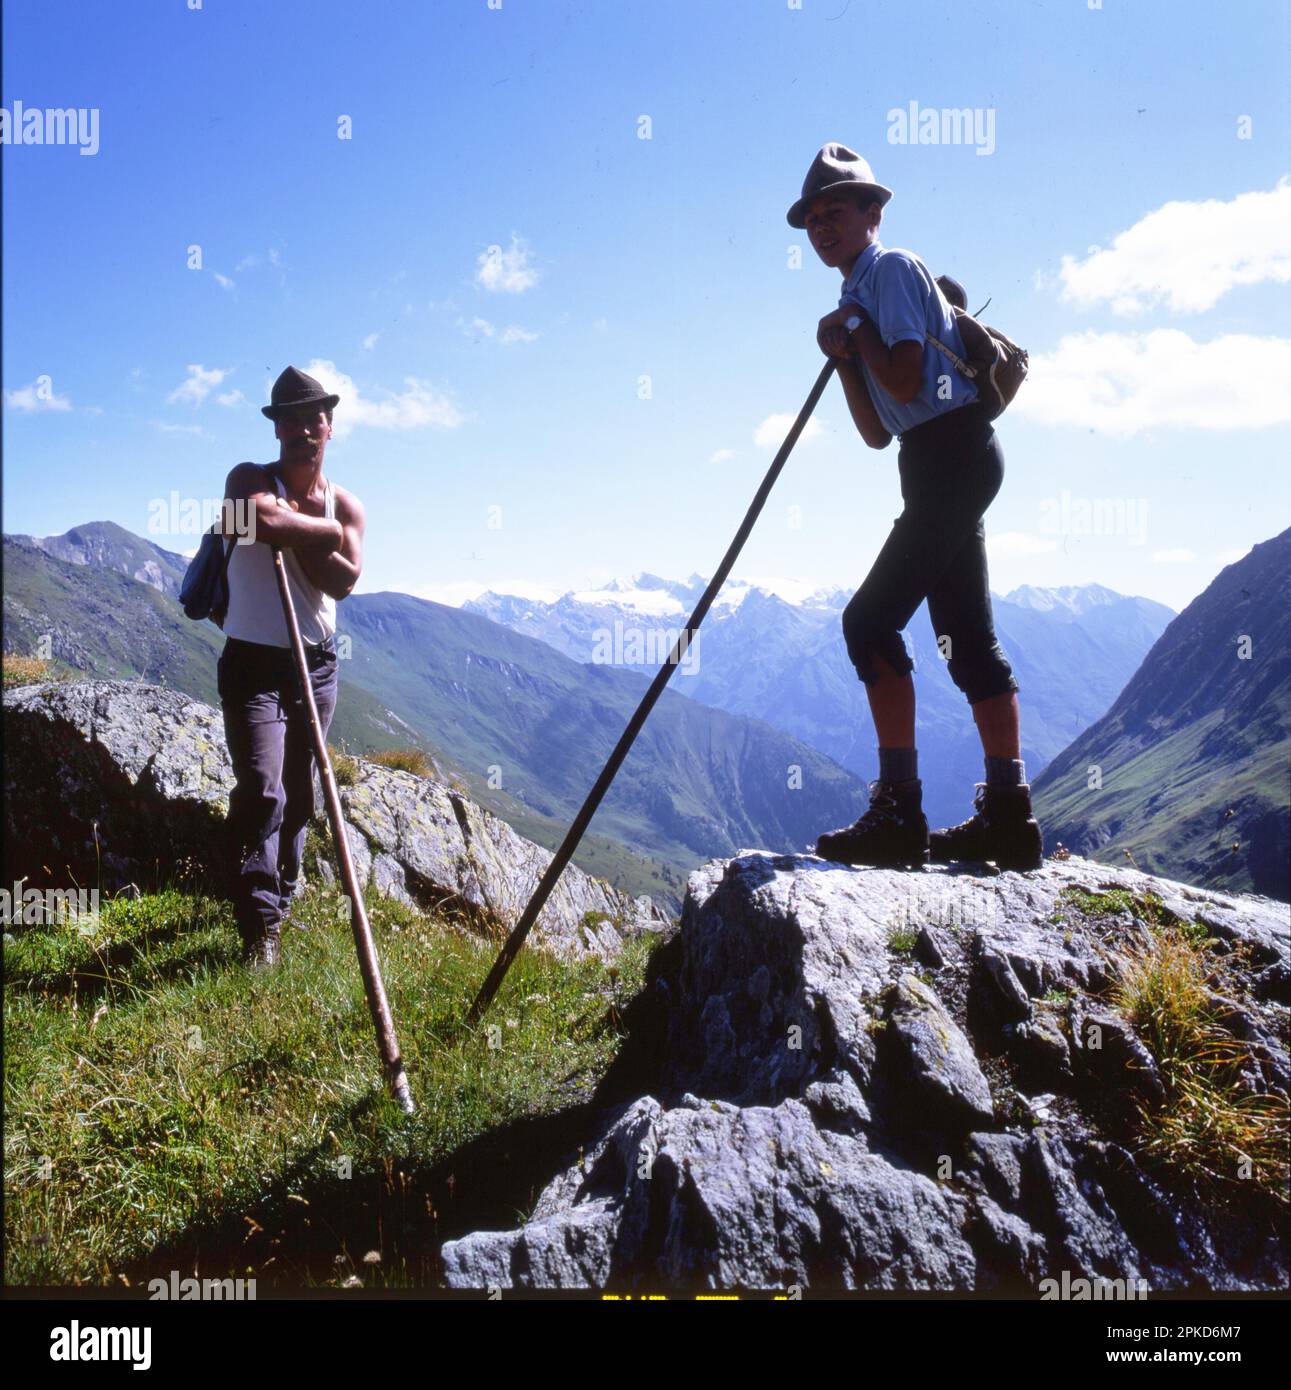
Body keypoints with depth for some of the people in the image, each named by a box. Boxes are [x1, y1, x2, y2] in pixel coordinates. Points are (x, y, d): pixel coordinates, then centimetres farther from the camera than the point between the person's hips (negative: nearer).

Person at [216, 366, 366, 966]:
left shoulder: (345, 505, 8)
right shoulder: (250, 480, -3)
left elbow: (344, 579, -9)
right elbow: (266, 518, -28)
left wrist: (292, 530, -15)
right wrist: (322, 531, -13)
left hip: (316, 662, 5)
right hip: (253, 658, -5)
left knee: (299, 793, 12)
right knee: (262, 790, -16)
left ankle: (280, 897, 30)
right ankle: (260, 928, -13)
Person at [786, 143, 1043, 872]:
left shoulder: (892, 268, -3)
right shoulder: (862, 293, 24)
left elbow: (905, 380, -17)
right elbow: (877, 432, 18)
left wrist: (856, 331, -2)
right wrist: (846, 357, 4)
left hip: (952, 452, -10)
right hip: (946, 463, 10)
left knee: (871, 620, -14)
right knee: (969, 638, 6)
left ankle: (900, 813, -14)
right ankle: (1009, 815, 10)